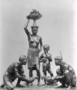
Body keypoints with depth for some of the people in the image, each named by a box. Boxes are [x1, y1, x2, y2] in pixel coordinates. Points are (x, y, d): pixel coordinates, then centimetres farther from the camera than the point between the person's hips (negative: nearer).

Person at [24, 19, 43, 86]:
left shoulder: (39, 37, 5)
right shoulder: (29, 35, 2)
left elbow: (41, 45, 19)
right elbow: (25, 28, -9)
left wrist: (40, 49, -3)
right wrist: (29, 19, -5)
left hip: (36, 53, 0)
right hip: (30, 52, 0)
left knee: (37, 69, -8)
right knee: (31, 68, 1)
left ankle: (39, 82, 3)